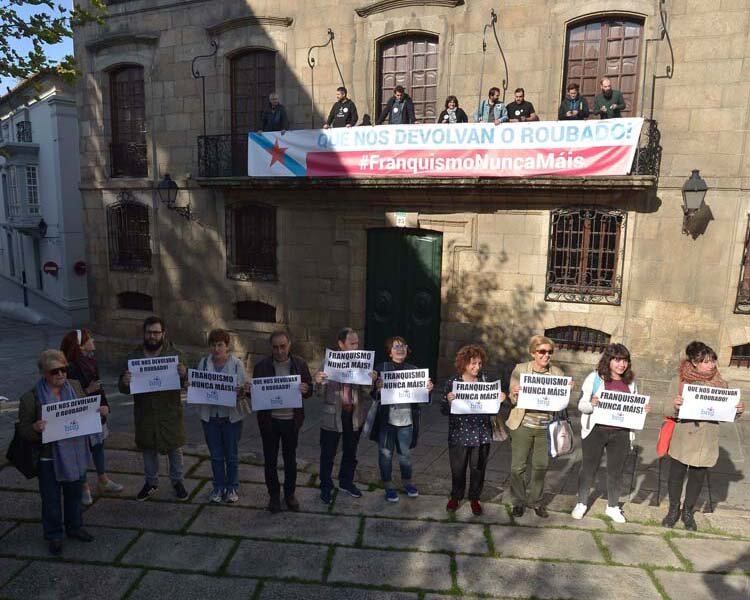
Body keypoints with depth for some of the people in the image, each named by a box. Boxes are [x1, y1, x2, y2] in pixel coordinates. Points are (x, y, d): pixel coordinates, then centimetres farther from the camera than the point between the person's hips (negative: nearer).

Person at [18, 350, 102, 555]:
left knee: (74, 493, 20)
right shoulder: (31, 398, -15)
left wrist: (98, 411, -11)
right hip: (49, 458, -4)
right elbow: (23, 430, -9)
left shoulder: (75, 386, -2)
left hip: (75, 454, 4)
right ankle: (54, 536, 30)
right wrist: (35, 428, -31)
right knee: (51, 499, 11)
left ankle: (74, 527, 39)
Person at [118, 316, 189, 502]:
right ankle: (151, 482, 35)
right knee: (148, 449, 16)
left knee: (175, 447, 10)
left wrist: (183, 374, -33)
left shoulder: (174, 354, -6)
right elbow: (123, 388, -1)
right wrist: (125, 383, -26)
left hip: (170, 412, -1)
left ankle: (177, 481, 30)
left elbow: (185, 383, -10)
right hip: (145, 412, 2)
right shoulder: (134, 356, -2)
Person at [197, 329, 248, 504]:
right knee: (216, 455, 13)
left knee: (231, 455, 9)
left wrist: (240, 393, -27)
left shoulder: (236, 364, -6)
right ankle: (218, 487, 29)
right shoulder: (203, 363, 2)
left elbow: (242, 389, -6)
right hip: (210, 415, 2)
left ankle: (232, 488, 26)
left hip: (231, 416, -2)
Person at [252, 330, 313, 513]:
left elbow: (309, 390, 3)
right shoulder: (261, 366, -5)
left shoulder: (300, 364, -3)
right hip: (269, 420, 0)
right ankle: (273, 495, 31)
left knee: (290, 459, 15)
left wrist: (306, 389, -20)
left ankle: (290, 494, 33)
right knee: (270, 460, 12)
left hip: (291, 420, 1)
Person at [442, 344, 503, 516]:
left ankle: (474, 498, 34)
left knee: (478, 468, 12)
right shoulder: (452, 382, -6)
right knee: (458, 468, 10)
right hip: (459, 433, -1)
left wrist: (499, 400, -9)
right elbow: (444, 410, -4)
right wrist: (449, 401, -24)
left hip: (481, 433, 2)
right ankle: (455, 497, 33)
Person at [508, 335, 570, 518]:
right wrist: (514, 394, -25)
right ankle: (518, 501, 25)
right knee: (518, 466, 5)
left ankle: (535, 500, 33)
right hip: (523, 425, -2)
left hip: (545, 427, 2)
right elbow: (513, 400, -2)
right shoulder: (520, 369, -3)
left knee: (541, 466, 12)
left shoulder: (557, 373, 3)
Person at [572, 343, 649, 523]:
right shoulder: (595, 377, -6)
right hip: (595, 431, -3)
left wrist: (644, 409, -4)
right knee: (588, 468, 9)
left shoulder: (631, 381, 6)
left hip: (621, 434, 3)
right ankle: (582, 504, 26)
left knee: (616, 470, 14)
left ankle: (612, 507, 32)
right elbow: (581, 404, -6)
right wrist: (592, 404, -27)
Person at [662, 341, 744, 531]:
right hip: (682, 440, -2)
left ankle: (688, 512, 36)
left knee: (697, 478, 14)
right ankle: (673, 510, 32)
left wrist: (738, 410, -13)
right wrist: (675, 405, -31)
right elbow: (667, 410, -9)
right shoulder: (681, 381, -10)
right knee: (676, 475, 11)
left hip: (706, 443, 2)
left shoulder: (720, 384, -1)